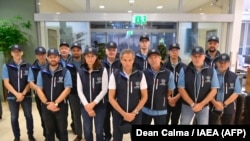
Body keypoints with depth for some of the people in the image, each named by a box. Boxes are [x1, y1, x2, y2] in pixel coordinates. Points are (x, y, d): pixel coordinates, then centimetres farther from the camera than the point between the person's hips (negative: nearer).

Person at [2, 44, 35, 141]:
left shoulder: (28, 66, -1)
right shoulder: (6, 66, -1)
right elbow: (6, 83, -5)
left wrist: (23, 94, -12)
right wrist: (17, 94, -15)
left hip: (26, 96, 0)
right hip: (12, 96, 0)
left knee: (28, 116, 6)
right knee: (14, 117, 9)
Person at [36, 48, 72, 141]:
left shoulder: (65, 72, -5)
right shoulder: (42, 73, 4)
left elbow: (67, 89, -11)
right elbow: (39, 89, 0)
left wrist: (55, 103, -16)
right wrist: (47, 103, -11)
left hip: (61, 106, -2)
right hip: (46, 107, 3)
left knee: (62, 130, 10)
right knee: (49, 131, 16)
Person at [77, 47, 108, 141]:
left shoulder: (103, 70, -6)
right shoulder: (80, 72, 2)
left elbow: (104, 89, -8)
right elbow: (79, 90, -1)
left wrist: (93, 103, -13)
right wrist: (86, 105, -11)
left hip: (99, 105, -2)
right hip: (85, 106, 2)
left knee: (99, 130, 7)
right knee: (87, 131, 11)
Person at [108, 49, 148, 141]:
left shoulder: (140, 75, -5)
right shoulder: (115, 75, -6)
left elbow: (144, 97, -1)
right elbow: (111, 98, -5)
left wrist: (134, 112, -9)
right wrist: (124, 113, -11)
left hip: (136, 114, 0)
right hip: (118, 114, 0)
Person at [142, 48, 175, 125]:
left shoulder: (168, 74, -13)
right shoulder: (144, 73, -10)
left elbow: (170, 91, 1)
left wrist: (161, 100, 8)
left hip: (161, 110, -1)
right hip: (145, 109, 1)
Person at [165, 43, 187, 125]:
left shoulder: (184, 67, 1)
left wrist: (176, 97, -11)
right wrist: (168, 97, -12)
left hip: (178, 100, 2)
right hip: (165, 100, -1)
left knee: (175, 122, 13)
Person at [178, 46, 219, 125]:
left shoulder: (211, 71, -5)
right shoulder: (184, 70, -8)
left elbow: (214, 90, -5)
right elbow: (181, 89, -9)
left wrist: (201, 104, -11)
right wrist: (192, 104, -13)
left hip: (204, 106, 1)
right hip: (187, 105, 0)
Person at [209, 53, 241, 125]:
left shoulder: (234, 77, -2)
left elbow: (236, 92, -4)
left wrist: (224, 104, -11)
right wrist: (214, 102, -16)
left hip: (228, 109, 1)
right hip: (212, 107, -1)